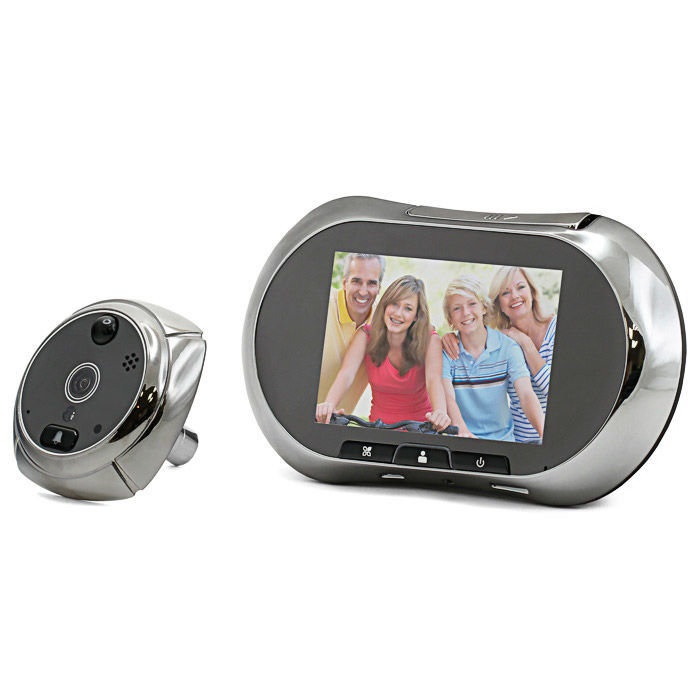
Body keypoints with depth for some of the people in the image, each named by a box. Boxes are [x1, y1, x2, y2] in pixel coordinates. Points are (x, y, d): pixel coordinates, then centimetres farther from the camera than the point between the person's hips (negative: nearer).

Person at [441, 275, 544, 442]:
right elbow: (448, 397, -17)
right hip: (461, 444, 0)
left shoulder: (507, 347, -1)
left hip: (502, 439, 0)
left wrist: (545, 433, -32)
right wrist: (462, 430, -38)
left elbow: (526, 395, -13)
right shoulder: (446, 351, -2)